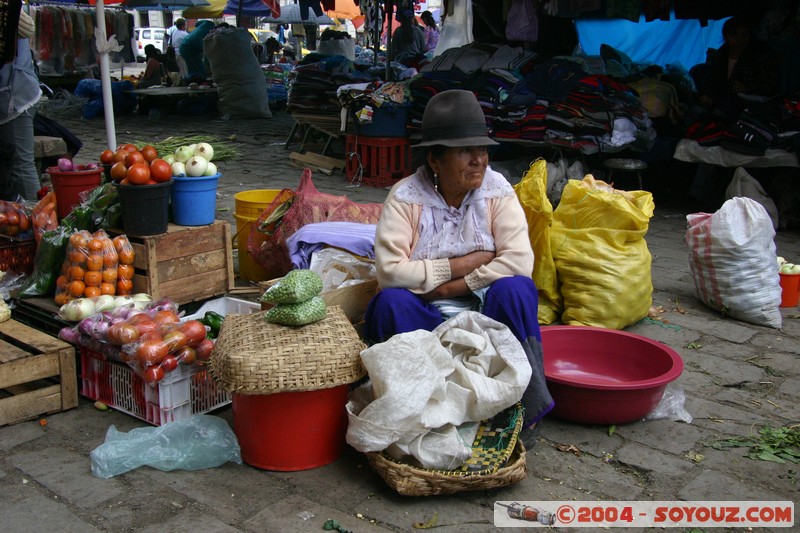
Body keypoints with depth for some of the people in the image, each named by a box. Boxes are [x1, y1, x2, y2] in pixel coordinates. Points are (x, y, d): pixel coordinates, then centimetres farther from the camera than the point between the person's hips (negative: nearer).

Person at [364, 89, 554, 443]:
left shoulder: (496, 190, -4)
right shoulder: (405, 197, -8)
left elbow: (519, 261, -16)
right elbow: (391, 270, -21)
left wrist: (452, 287, -20)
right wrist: (463, 264, -19)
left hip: (486, 309, 1)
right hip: (424, 316, -1)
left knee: (515, 289, -29)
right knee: (391, 303, -31)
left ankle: (524, 407, -17)